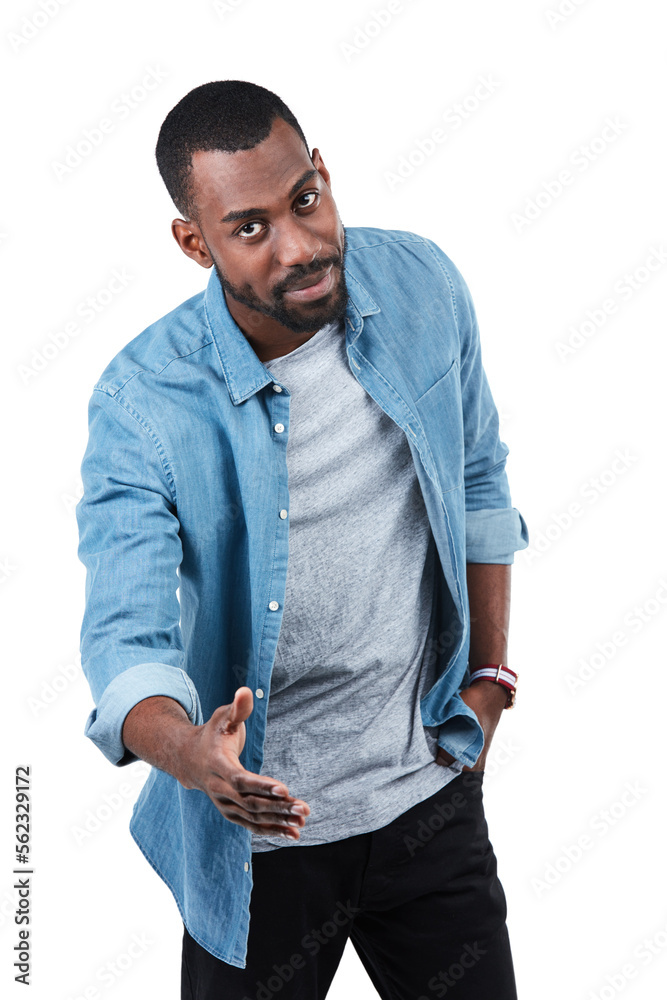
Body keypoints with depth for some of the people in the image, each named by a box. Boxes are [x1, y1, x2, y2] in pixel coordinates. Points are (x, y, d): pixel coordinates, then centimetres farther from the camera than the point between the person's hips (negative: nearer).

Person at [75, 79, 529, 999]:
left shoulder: (422, 284, -9)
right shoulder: (142, 404, -20)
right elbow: (126, 636, -25)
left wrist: (489, 676, 5)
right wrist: (190, 752, -47)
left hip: (431, 790, 3)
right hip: (262, 823, -2)